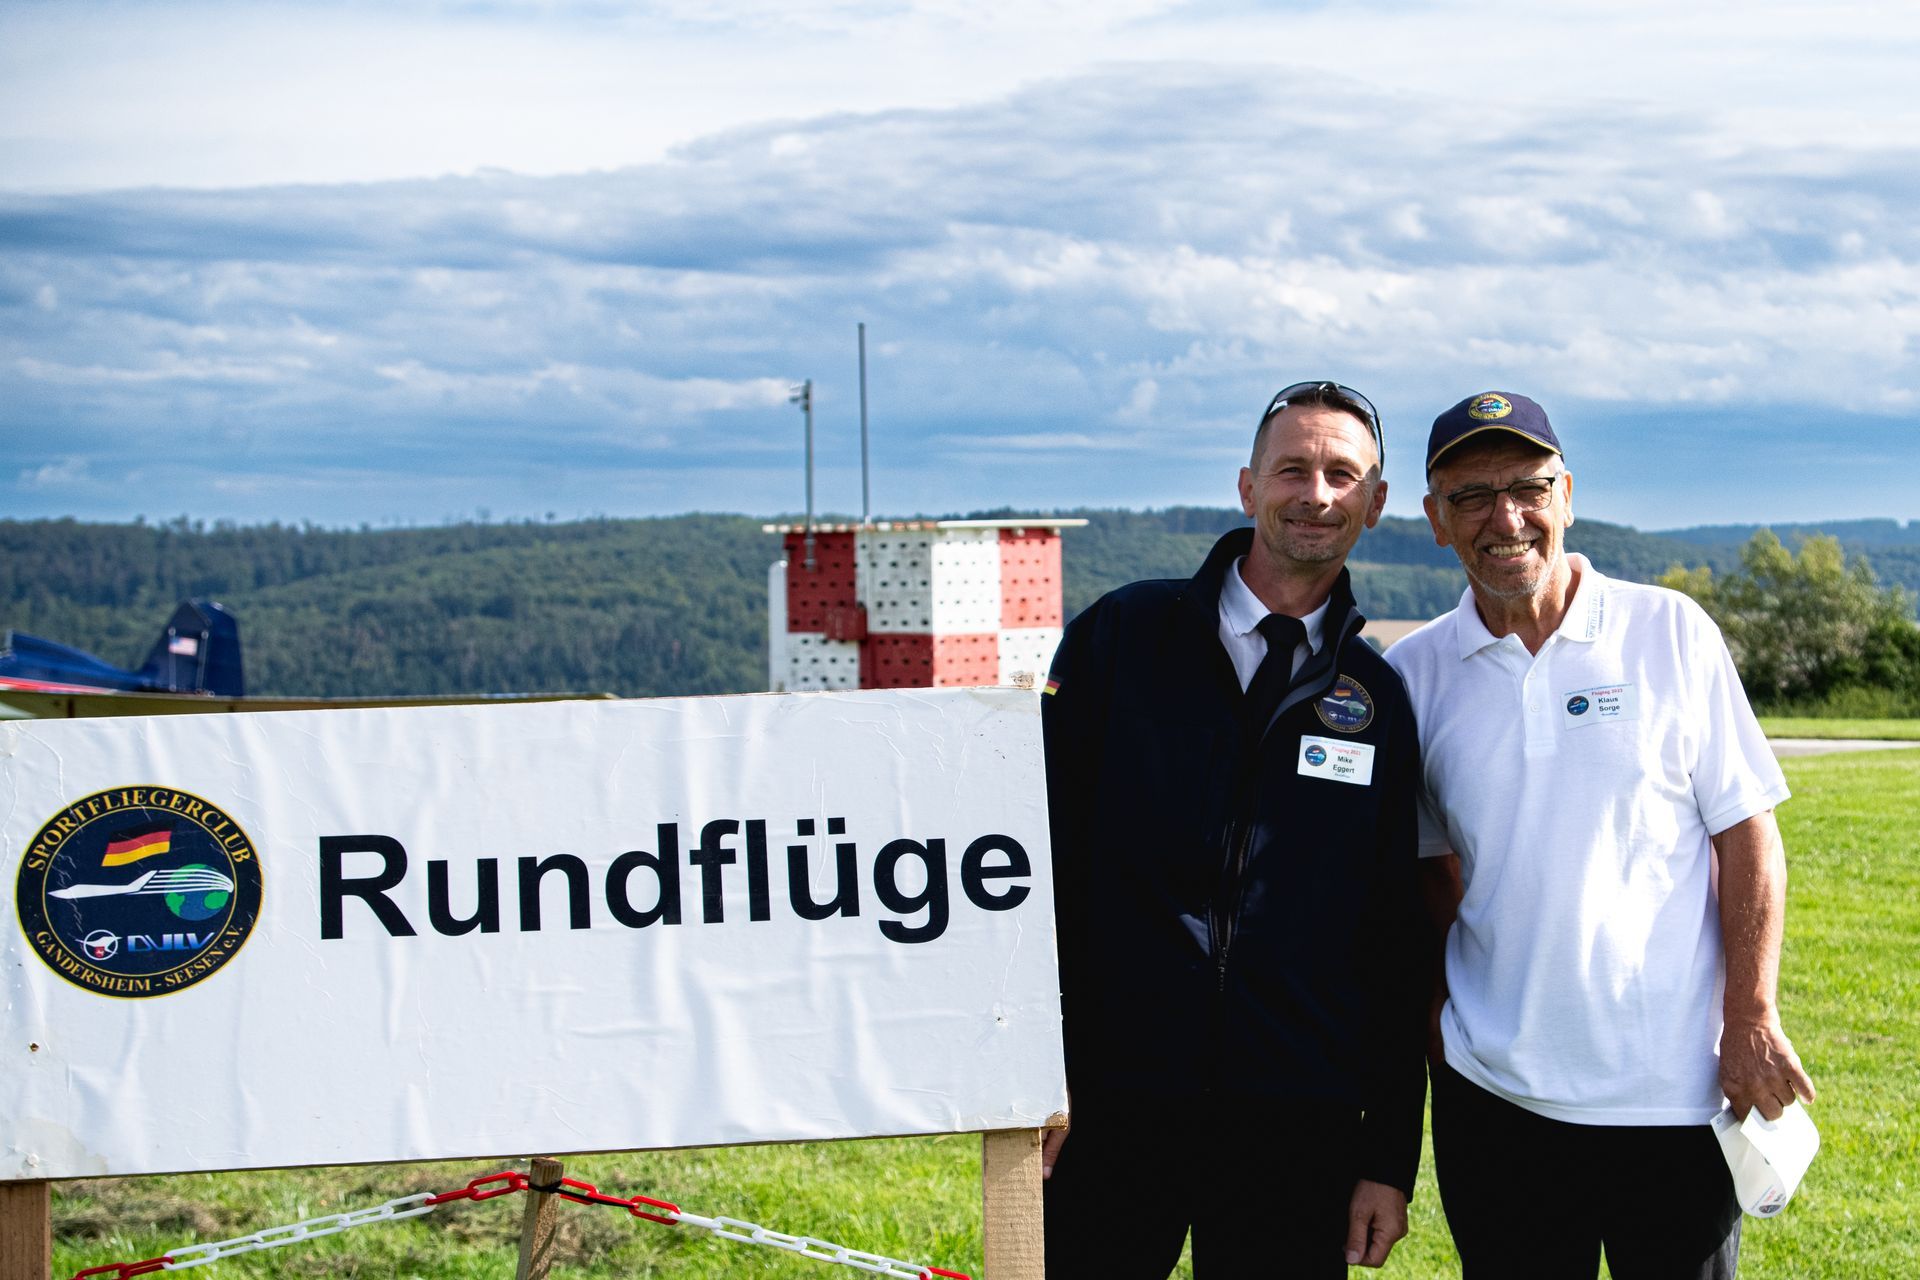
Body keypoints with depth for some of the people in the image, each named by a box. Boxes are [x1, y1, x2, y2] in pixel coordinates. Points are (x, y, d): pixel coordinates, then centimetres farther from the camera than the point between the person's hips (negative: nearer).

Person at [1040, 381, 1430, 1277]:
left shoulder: (1380, 702, 8)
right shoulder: (1121, 639, 2)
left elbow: (1397, 949, 10)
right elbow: (1044, 855, 0)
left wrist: (1390, 1160, 7)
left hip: (1299, 1134, 2)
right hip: (1114, 1107, -1)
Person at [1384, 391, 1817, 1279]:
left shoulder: (1670, 632, -2)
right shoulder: (1414, 673, 3)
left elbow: (1747, 837, -1)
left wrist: (1752, 1021, -6)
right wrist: (1428, 1007, 3)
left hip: (1676, 1087, -2)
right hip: (1493, 1091, 2)